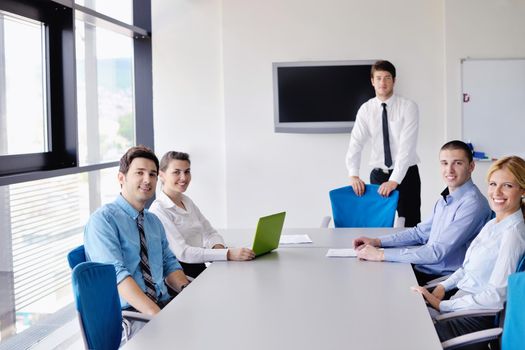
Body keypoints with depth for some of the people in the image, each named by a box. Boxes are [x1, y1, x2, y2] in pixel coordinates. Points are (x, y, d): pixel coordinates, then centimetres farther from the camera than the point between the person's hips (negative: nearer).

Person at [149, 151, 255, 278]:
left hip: (200, 269, 7)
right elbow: (182, 252, -20)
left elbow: (210, 233, 16)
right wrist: (228, 254, -29)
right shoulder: (158, 210, -11)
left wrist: (218, 247, -9)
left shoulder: (187, 201, 15)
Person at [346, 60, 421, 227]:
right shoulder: (365, 109, 0)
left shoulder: (408, 107, -10)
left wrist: (395, 180, -28)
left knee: (410, 225, 1)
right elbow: (355, 144, -8)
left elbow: (407, 146, -19)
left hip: (406, 175, -3)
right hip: (378, 175, 3)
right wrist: (353, 175, -24)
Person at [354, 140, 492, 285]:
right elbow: (420, 232, 22)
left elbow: (437, 253, -24)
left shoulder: (472, 204, -20)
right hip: (422, 268, 8)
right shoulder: (446, 198, 11)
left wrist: (381, 254, -21)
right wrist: (377, 241, 8)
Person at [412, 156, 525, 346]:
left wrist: (441, 305, -17)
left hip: (477, 316, -8)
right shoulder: (492, 224, 10)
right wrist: (442, 287, 1)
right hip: (461, 300, 8)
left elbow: (496, 295, -20)